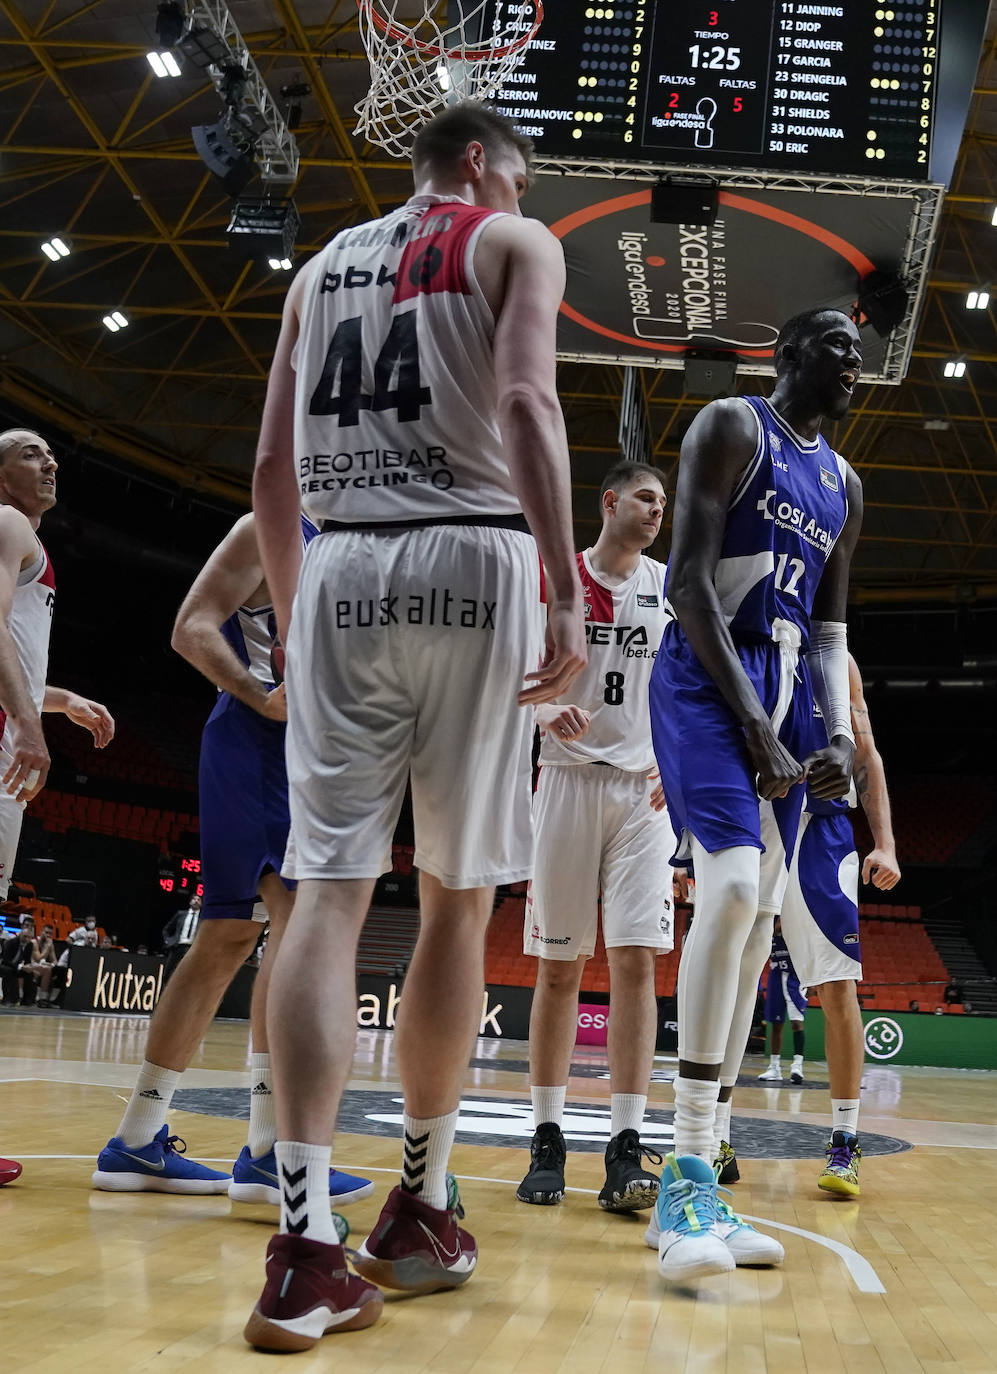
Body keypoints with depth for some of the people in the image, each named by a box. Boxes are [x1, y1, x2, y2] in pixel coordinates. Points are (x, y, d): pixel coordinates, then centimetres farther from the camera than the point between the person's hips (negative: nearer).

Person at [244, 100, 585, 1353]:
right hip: (471, 561, -3)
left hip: (339, 572, 4)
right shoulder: (513, 241, 11)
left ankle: (305, 1247, -11)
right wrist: (566, 592, -15)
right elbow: (525, 401, -10)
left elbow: (270, 471, 18)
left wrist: (292, 622, 24)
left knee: (328, 892, -2)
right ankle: (420, 1207, 17)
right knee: (456, 901, 6)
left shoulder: (322, 264, 24)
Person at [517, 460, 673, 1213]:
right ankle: (547, 1139, 11)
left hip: (645, 789, 2)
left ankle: (627, 1147, -6)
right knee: (559, 965, 2)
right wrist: (547, 711, -21)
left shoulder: (670, 586, 11)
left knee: (636, 960, -8)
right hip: (569, 778, -1)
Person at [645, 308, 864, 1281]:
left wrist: (839, 729, 1)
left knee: (755, 922, 2)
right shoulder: (732, 427, -1)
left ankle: (697, 1187, 8)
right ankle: (686, 1179, -20)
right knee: (732, 889, -26)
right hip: (708, 680, -8)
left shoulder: (842, 483, 21)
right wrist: (753, 724, -17)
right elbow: (688, 581, -11)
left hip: (784, 696, 8)